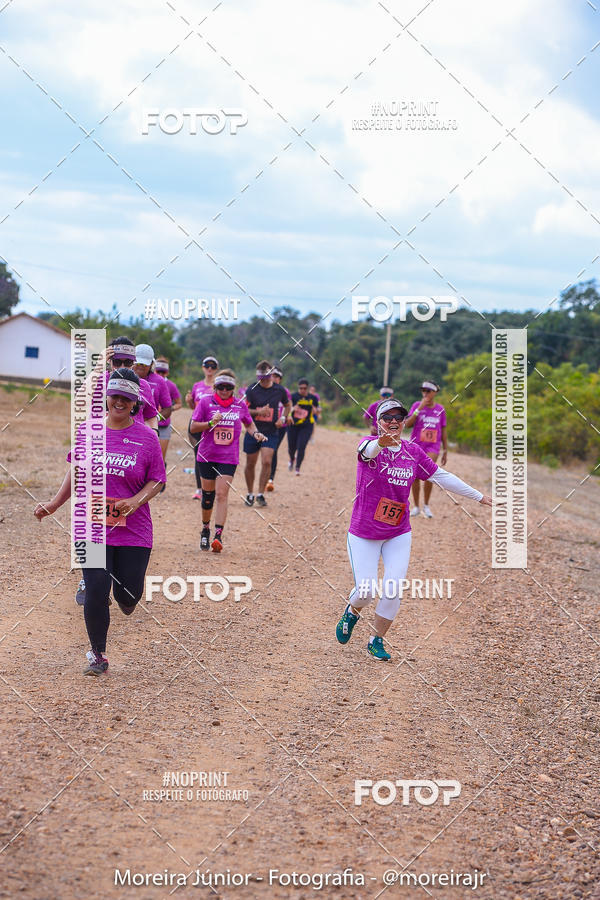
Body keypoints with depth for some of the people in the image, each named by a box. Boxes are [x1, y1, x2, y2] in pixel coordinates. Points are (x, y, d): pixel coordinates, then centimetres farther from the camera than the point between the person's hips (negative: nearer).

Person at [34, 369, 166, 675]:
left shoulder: (147, 437, -2)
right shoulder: (88, 429, 2)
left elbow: (156, 481, 1)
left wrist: (135, 501, -17)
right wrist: (54, 503, 5)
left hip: (133, 529, -1)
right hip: (93, 526, 1)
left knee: (128, 596, 1)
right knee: (96, 592, -5)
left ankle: (123, 595, 41)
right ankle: (98, 655, 14)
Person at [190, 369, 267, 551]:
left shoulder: (240, 405, 4)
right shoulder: (206, 401, -2)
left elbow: (249, 424, 21)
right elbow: (193, 427, -3)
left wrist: (256, 433, 0)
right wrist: (211, 423, -18)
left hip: (229, 457, 0)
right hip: (207, 456, 0)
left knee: (222, 494, -12)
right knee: (207, 495, 8)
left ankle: (218, 535, -16)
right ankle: (205, 529, 30)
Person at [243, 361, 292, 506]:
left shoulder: (279, 390, 1)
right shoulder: (252, 390, -6)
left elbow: (287, 405, 19)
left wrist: (285, 417, 1)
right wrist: (258, 412, -23)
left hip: (270, 432, 0)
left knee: (267, 462, -14)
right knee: (250, 464, 8)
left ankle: (261, 494, -3)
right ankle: (250, 494, 25)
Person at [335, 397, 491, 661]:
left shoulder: (413, 452, 1)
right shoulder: (369, 444, -13)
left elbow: (442, 477, 7)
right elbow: (368, 450, -38)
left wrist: (479, 497, 8)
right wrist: (381, 444, -63)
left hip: (399, 534, 3)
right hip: (364, 533, -3)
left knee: (393, 590, -8)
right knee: (367, 591, -6)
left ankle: (376, 641, 13)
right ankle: (352, 611, 31)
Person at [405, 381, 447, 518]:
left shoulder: (440, 409, 5)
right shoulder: (416, 406, 0)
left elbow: (443, 431, 13)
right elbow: (407, 424, -12)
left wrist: (445, 451, 12)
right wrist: (419, 409, -20)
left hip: (432, 447, 0)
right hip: (416, 445, 0)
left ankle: (426, 506, -3)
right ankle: (416, 507, 21)